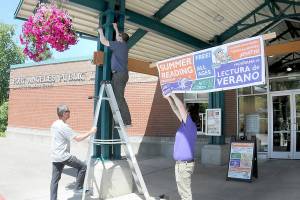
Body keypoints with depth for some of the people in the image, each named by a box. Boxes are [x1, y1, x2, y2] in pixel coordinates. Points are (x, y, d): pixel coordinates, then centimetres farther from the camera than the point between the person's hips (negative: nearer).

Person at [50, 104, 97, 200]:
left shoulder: (54, 124, 10)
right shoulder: (64, 126, -19)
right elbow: (78, 138, -22)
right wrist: (90, 132, -15)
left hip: (55, 156, 9)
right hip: (63, 156, -9)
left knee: (55, 179, 12)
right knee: (83, 166, 2)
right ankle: (78, 188, 10)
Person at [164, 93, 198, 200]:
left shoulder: (190, 124, -15)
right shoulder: (187, 125, 8)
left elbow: (181, 107, -20)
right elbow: (176, 110, 17)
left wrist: (173, 95, -10)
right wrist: (169, 98, 17)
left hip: (185, 164, -9)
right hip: (181, 163, 9)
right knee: (182, 191, 20)